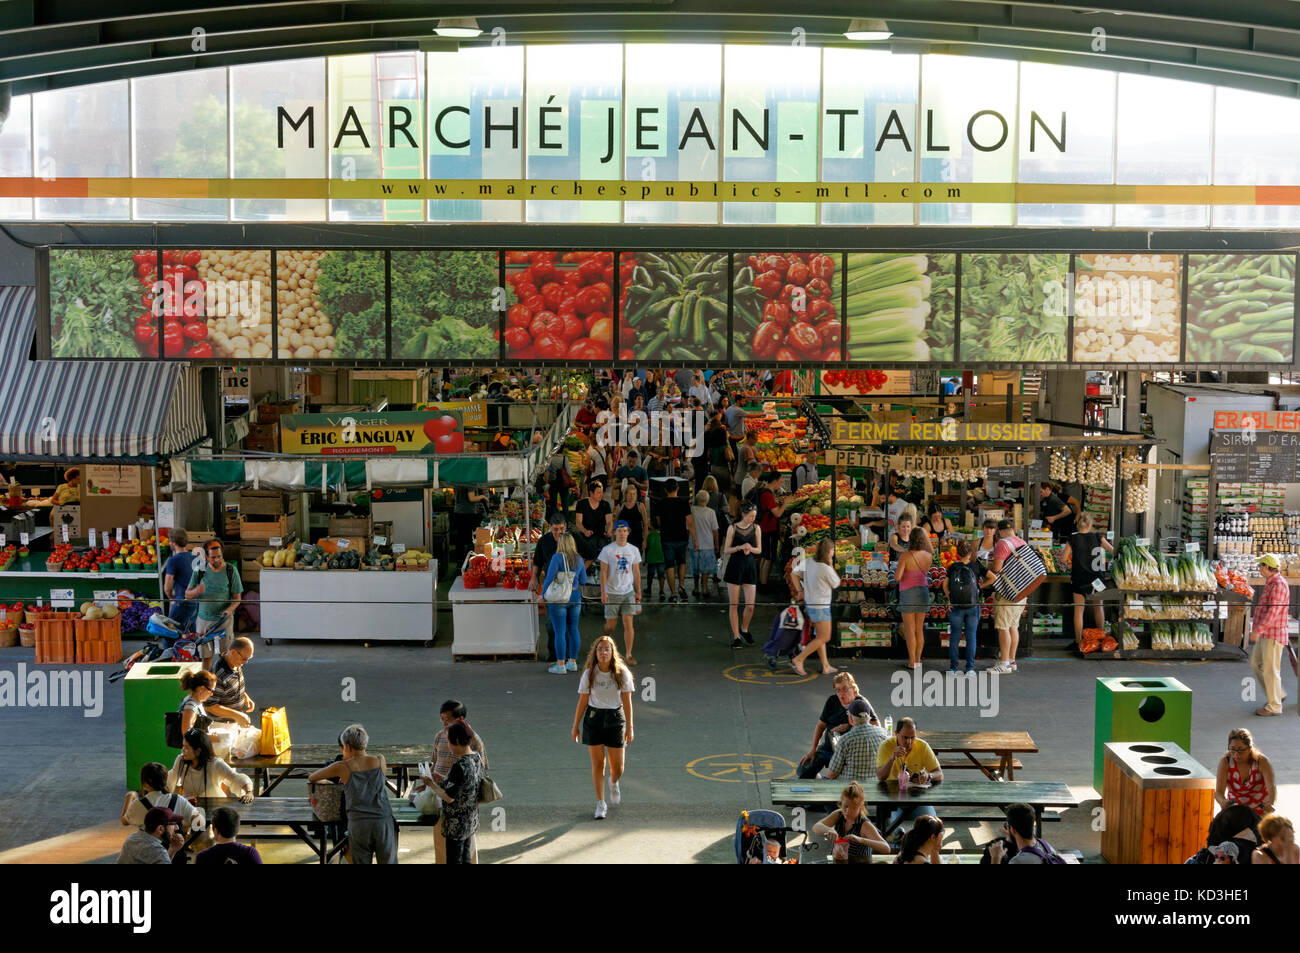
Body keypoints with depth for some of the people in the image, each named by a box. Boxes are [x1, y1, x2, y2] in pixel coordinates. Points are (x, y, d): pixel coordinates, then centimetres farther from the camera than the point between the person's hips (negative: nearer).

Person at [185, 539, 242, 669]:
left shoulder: (231, 571, -6)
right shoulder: (200, 570, 0)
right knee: (206, 656, 8)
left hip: (224, 619, -2)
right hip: (204, 619, 2)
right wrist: (196, 591, -22)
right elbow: (187, 595, 3)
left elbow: (237, 598, -4)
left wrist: (229, 609, -25)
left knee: (225, 656, 0)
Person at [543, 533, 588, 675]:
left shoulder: (557, 558, -13)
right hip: (575, 597, 5)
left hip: (558, 599, -5)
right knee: (573, 629, 12)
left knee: (559, 632, -2)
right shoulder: (579, 560, 4)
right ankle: (573, 662, 18)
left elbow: (549, 578, -17)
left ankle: (561, 665, 1)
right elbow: (583, 581, 11)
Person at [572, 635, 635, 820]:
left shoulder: (622, 673, -6)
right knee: (597, 764, 0)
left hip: (615, 718, 0)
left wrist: (629, 727, -6)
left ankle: (613, 783, 39)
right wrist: (575, 726, 3)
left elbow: (627, 701, -3)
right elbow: (582, 701, 2)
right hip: (594, 718, 0)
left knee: (618, 767, 3)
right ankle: (601, 803, 13)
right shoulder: (589, 674, -4)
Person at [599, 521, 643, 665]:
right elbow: (603, 572, -5)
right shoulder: (607, 550, -5)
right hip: (612, 592, -2)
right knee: (610, 625, 4)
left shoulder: (634, 550, 5)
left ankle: (628, 655, -3)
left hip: (628, 592, 2)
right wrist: (603, 592, -11)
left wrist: (638, 591, 9)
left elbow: (636, 572, 12)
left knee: (628, 623, -7)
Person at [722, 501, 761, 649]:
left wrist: (750, 549, -12)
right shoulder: (732, 528, -2)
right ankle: (736, 636, 11)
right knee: (733, 604, 1)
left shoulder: (756, 529, 4)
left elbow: (759, 549, 9)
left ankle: (744, 629, 25)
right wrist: (740, 547, -18)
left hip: (749, 566, 2)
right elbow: (726, 550, -2)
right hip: (735, 566, -2)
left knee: (750, 605, -2)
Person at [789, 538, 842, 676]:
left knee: (820, 636, 16)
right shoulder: (826, 569, -21)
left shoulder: (808, 562, 0)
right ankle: (798, 660, -4)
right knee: (824, 638, -1)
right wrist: (831, 565, -3)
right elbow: (836, 584, -4)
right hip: (821, 607, -9)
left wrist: (799, 590, 9)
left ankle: (826, 666, 22)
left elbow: (794, 574, 8)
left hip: (809, 604, 9)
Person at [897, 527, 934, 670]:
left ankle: (912, 661, 4)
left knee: (909, 630, 3)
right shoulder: (928, 556, -3)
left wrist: (896, 571, 3)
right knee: (920, 629, 13)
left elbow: (898, 577, -22)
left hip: (908, 594, -4)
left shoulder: (905, 556, -16)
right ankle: (918, 660, 17)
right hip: (923, 593, 4)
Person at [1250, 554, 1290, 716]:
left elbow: (1273, 611, -24)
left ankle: (1274, 706, 2)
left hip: (1273, 635, -10)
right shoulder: (1271, 583, 15)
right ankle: (1277, 694, 24)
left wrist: (1258, 630, -25)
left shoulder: (1278, 584, -17)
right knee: (1256, 663, 16)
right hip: (1265, 634, 10)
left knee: (1270, 669, -5)